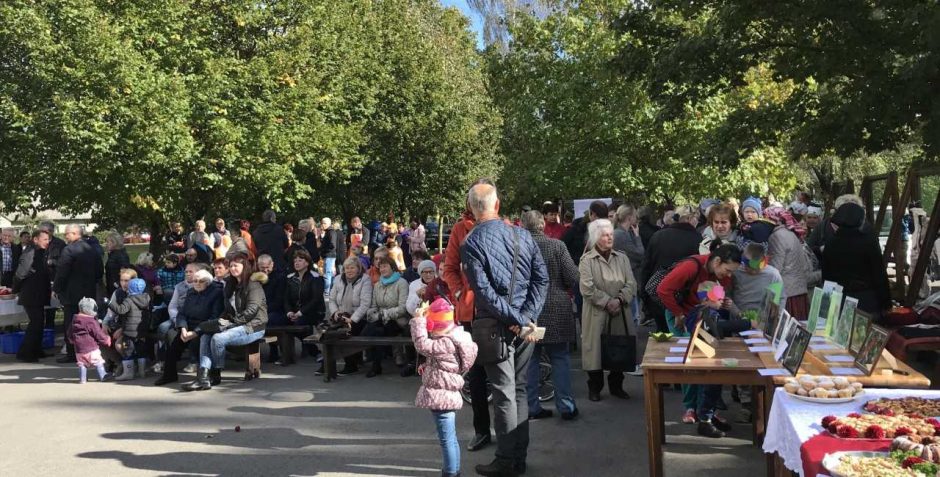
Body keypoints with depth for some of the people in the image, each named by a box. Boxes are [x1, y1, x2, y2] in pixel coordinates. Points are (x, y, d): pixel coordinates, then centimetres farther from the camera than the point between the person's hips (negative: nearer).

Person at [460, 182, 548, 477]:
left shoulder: (470, 245, -10)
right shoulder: (522, 235, 2)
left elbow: (485, 292, -17)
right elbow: (542, 278, -2)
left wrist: (518, 320, -12)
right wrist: (527, 316, -7)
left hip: (496, 326, -4)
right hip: (524, 323, 4)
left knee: (504, 393, 2)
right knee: (519, 389, 13)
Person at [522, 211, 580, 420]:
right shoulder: (557, 245, -9)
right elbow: (573, 278, -9)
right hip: (556, 311, -1)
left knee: (529, 360, 10)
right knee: (560, 358, 9)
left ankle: (532, 407, 13)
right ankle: (566, 406, 11)